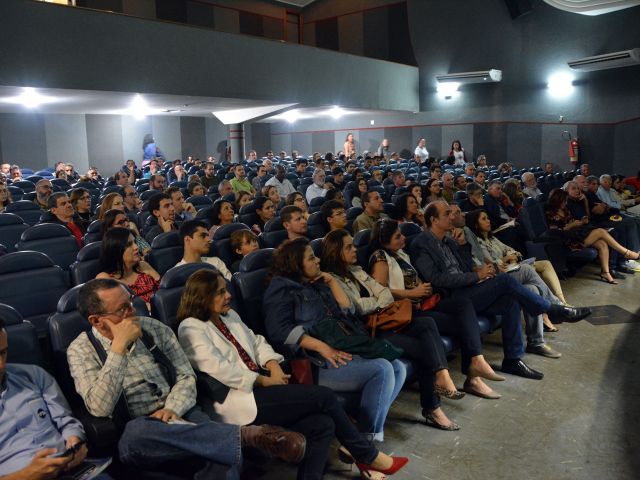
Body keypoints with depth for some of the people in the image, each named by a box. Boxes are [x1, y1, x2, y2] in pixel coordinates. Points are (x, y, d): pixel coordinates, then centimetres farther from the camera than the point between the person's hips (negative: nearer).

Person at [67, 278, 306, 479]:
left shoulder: (153, 328, 7)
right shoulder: (81, 350, -2)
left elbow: (186, 376, 7)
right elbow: (100, 409, -17)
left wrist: (172, 409, -14)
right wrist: (119, 346, -20)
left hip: (179, 416, 2)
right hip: (137, 434, -1)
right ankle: (247, 434, -38)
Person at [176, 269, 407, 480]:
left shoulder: (229, 315, 18)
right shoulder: (191, 329, -7)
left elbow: (256, 342, 19)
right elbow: (218, 370, -17)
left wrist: (273, 366, -1)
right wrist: (264, 380, -13)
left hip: (255, 386, 8)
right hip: (236, 399, -8)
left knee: (322, 424, -16)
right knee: (324, 396, -14)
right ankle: (368, 456, 4)